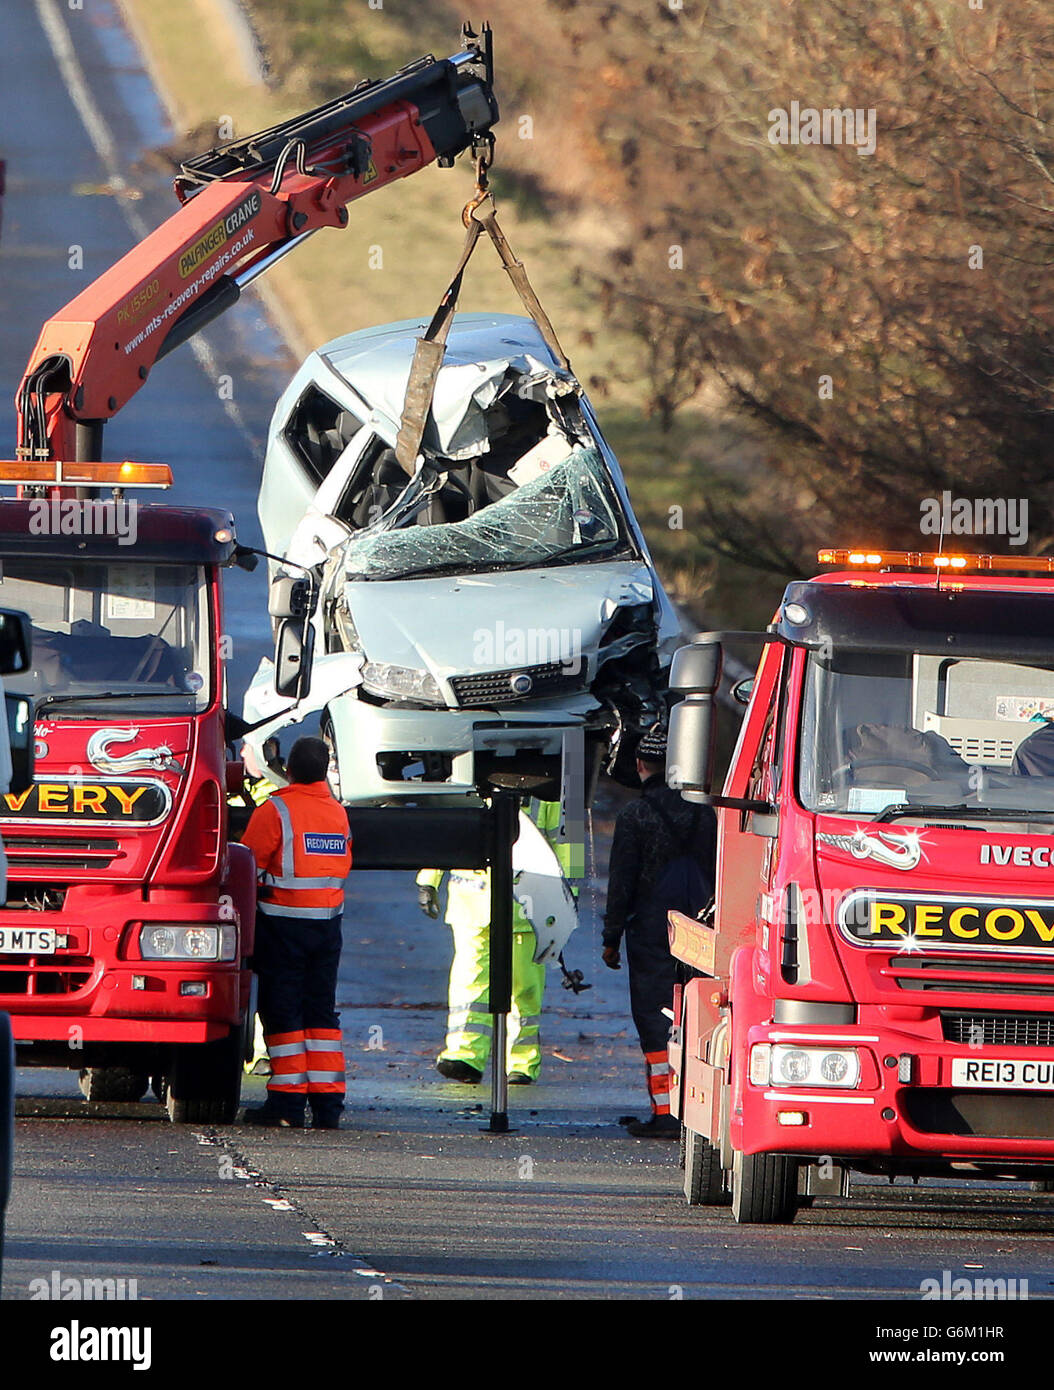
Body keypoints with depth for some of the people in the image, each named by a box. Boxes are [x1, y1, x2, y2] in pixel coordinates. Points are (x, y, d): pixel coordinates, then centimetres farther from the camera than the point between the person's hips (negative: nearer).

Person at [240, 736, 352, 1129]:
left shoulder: (275, 811, -11)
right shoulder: (339, 813, 8)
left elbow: (249, 864, -9)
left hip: (283, 921, -5)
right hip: (328, 921, 5)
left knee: (283, 1011, -1)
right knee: (321, 1010, 10)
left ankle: (288, 1103, -4)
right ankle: (327, 1104, 6)